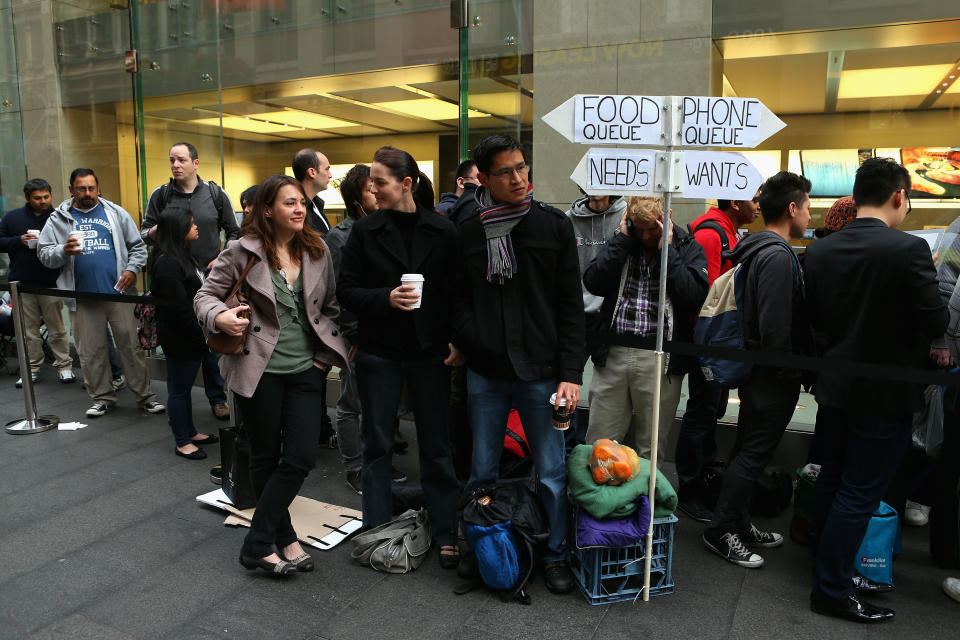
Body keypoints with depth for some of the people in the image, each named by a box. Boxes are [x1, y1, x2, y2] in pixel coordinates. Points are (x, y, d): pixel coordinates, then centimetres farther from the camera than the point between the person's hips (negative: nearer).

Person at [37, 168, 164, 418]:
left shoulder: (116, 213, 9)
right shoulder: (58, 219, 10)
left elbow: (138, 246, 9)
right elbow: (44, 254, 7)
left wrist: (132, 269, -6)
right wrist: (63, 251, -13)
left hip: (118, 294, -1)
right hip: (82, 299, 1)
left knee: (130, 345, 1)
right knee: (90, 351, 7)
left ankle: (144, 395, 9)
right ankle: (102, 397, 21)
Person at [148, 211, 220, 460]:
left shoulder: (184, 256, 13)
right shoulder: (167, 263, -20)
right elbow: (178, 307, -23)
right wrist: (201, 335, -16)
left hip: (191, 336, 10)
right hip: (178, 338, -10)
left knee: (184, 386, 20)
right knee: (179, 389, 4)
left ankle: (190, 432, 32)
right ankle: (182, 442, 16)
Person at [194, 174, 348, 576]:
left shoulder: (317, 251, 4)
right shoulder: (244, 251, -6)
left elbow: (331, 305, 11)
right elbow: (205, 295, -1)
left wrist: (325, 353, 3)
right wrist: (220, 317, -23)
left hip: (305, 370, 3)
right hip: (259, 370, -3)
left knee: (301, 457, -2)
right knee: (265, 458, 9)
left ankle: (258, 545, 11)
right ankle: (284, 540, 24)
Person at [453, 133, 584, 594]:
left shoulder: (554, 226, -1)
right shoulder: (465, 230, 1)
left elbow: (571, 307, -1)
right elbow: (456, 297, 11)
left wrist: (570, 374, -6)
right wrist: (460, 340, -4)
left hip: (541, 371, -1)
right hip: (484, 372, 2)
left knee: (552, 472, 8)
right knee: (482, 471, 14)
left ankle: (555, 553, 29)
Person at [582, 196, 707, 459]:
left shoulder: (688, 248, 6)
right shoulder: (620, 243, 12)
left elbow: (694, 296, -12)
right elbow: (593, 284, -4)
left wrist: (666, 250, -9)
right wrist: (622, 240, -4)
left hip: (661, 359, -2)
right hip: (613, 353, 2)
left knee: (650, 450, 8)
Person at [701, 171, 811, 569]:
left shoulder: (759, 250, 12)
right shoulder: (778, 257, -20)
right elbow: (776, 327, -25)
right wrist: (788, 375, -16)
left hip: (757, 372, 10)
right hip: (773, 377, -10)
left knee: (748, 451, 17)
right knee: (754, 453, -1)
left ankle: (738, 523, 30)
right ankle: (721, 532, 10)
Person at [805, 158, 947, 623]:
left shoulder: (819, 250, -2)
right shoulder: (909, 250, -19)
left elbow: (816, 319, 4)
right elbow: (935, 323, -14)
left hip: (835, 386, 6)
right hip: (886, 392, -6)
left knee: (830, 481, 19)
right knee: (860, 493, 4)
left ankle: (826, 566, 36)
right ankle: (832, 591, 14)